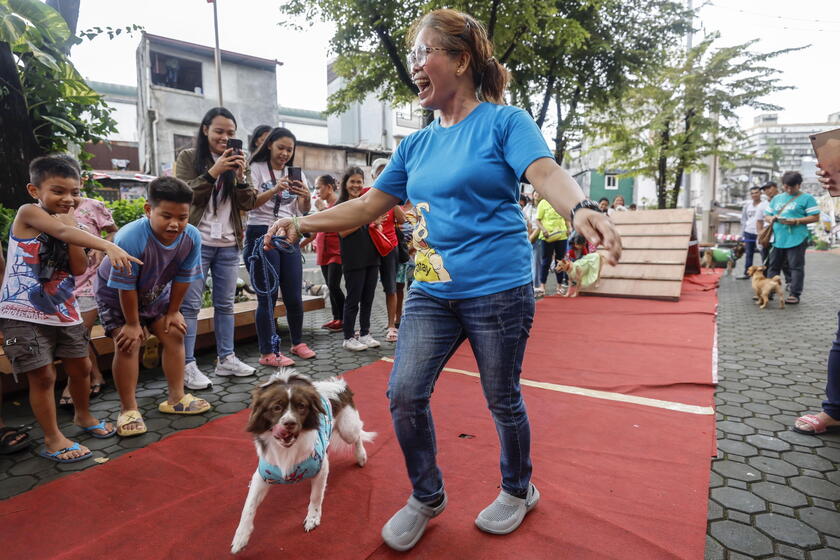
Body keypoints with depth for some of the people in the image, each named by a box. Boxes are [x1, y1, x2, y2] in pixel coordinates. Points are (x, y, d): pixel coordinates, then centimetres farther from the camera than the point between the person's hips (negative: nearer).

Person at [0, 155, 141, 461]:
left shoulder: (71, 225, 7)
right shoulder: (28, 213, -10)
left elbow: (79, 269, -6)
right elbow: (62, 232, -31)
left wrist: (71, 223, -11)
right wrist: (109, 247, -46)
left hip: (64, 310, 6)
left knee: (81, 367, 16)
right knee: (43, 375, -1)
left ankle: (83, 416, 40)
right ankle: (53, 439, 15)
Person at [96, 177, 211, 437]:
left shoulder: (192, 237, -27)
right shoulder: (130, 239, -40)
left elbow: (182, 278, -12)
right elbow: (125, 286, -29)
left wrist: (173, 311, -3)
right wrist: (132, 323, -18)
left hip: (155, 293, 5)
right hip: (115, 294, -5)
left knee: (174, 334, 3)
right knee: (128, 344, -13)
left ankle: (176, 398, 17)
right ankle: (128, 410, 2)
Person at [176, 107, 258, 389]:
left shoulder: (236, 162, 13)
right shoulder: (188, 158, 2)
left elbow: (247, 204, 6)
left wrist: (241, 176, -11)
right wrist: (214, 172, -17)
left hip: (229, 245, 4)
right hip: (197, 242, -4)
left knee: (225, 304, 9)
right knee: (190, 305, -4)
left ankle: (226, 358, 18)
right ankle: (188, 365, 1)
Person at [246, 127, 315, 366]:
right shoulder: (257, 169, 1)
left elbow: (304, 210, 8)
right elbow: (250, 203, -13)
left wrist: (306, 197, -15)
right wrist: (275, 190, -29)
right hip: (262, 236, -4)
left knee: (294, 296, 6)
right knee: (268, 297, -4)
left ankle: (298, 343, 23)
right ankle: (268, 353, 5)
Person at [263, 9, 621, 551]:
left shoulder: (505, 121, -3)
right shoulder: (416, 145, 13)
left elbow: (546, 172, -20)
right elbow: (368, 205, 14)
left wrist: (581, 208, -41)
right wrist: (302, 223, 6)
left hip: (498, 289, -5)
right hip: (431, 292, 5)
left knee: (503, 400, 9)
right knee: (404, 395, 0)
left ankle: (519, 491, 38)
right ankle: (426, 497, 26)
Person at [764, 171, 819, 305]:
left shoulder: (806, 198, 2)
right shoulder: (777, 198, 18)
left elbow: (815, 217, -4)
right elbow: (766, 216, 20)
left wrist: (796, 221, -16)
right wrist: (771, 219, -3)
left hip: (796, 240, -5)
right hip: (778, 239, 5)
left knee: (796, 267, -2)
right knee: (773, 266, 8)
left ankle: (795, 295, 2)